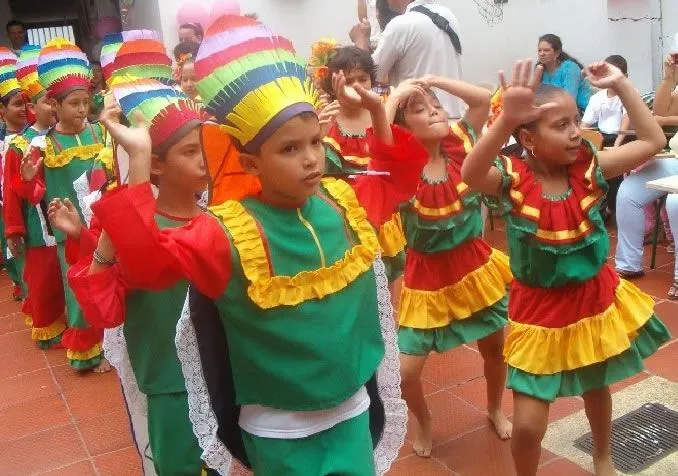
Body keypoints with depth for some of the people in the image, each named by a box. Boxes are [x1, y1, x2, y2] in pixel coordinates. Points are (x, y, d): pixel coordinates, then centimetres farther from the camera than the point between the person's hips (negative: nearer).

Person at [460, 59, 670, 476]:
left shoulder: (589, 168, -9)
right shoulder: (512, 179, -20)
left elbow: (653, 142, -8)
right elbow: (471, 175, -42)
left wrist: (621, 85, -13)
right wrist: (506, 119, -56)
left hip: (596, 298, 4)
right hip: (541, 309, -4)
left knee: (597, 386, 29)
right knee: (528, 424, -3)